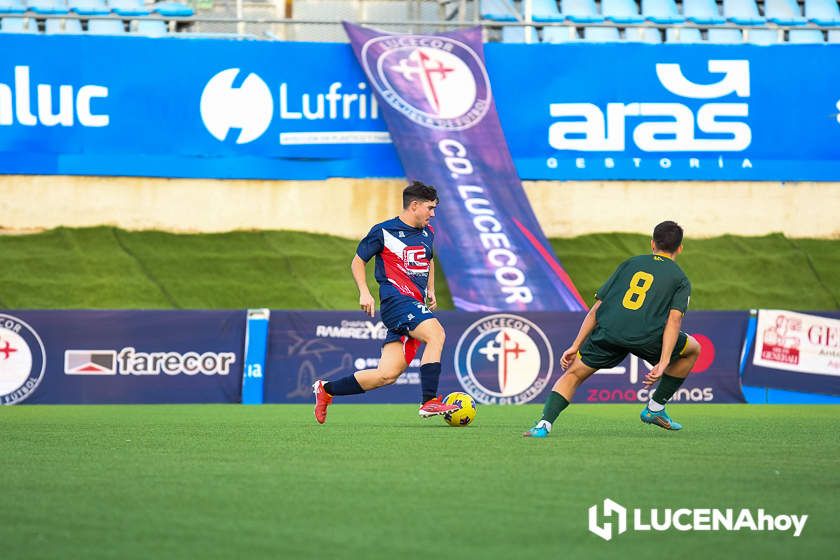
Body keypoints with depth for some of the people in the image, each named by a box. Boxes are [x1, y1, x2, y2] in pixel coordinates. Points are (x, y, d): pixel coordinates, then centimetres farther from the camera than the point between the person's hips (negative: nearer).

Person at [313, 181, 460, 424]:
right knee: (436, 334, -30)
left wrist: (431, 290, 22)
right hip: (397, 301, -7)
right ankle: (430, 401, -32)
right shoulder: (383, 231, -3)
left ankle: (326, 389, 15)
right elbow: (358, 261, 5)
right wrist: (364, 292, -8)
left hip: (416, 308, 7)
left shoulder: (427, 233, 17)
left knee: (387, 375, -1)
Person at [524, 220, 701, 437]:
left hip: (608, 330, 2)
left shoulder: (629, 264, 27)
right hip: (647, 336, -2)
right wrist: (663, 364, -8)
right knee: (692, 349, 26)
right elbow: (674, 320, 0)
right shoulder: (680, 279, 18)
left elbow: (596, 309, 21)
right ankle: (655, 409, 26)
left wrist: (575, 346, 23)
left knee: (573, 375, 18)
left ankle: (544, 424, -7)